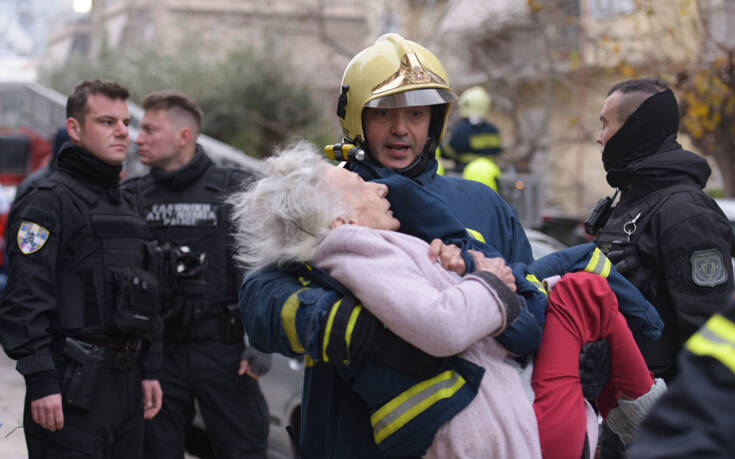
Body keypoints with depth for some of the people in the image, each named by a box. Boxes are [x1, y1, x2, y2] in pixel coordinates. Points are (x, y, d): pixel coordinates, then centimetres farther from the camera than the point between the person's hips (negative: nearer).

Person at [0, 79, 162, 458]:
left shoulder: (124, 203, 18)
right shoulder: (48, 202, -9)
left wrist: (148, 370, 17)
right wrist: (41, 382, -22)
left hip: (126, 382, 8)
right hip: (73, 386, -8)